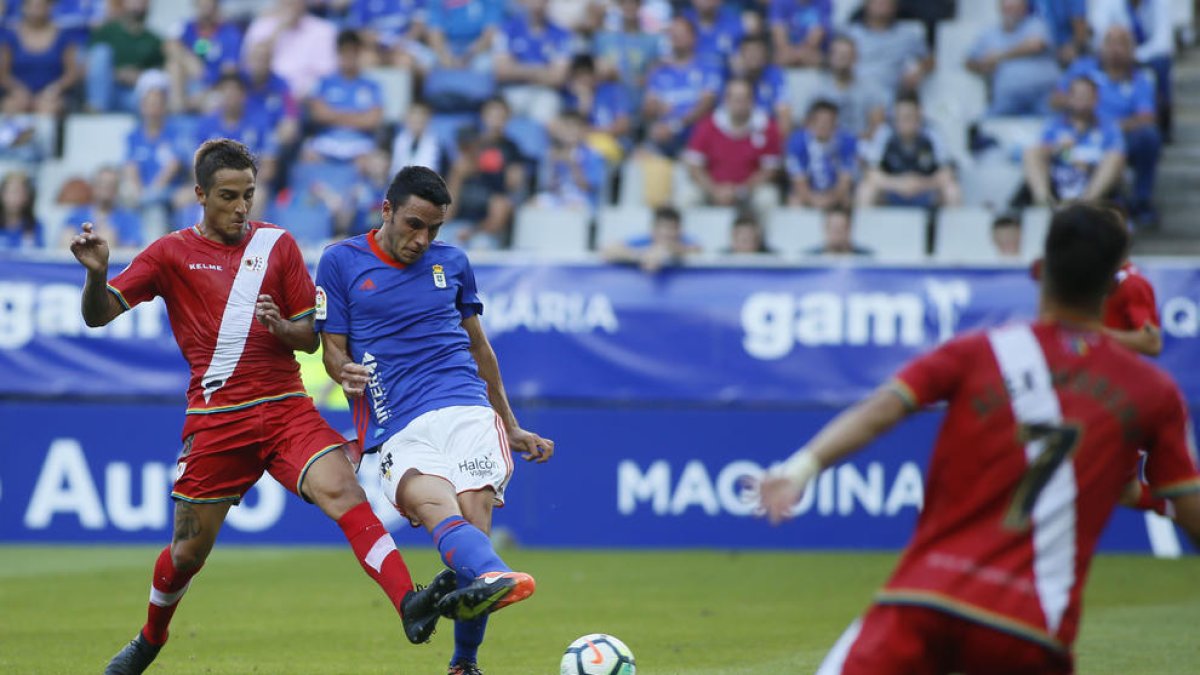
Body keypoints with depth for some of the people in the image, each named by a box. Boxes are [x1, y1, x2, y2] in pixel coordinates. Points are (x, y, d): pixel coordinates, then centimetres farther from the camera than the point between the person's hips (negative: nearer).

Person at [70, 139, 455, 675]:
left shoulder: (277, 244, 8)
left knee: (341, 491, -25)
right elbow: (98, 315, -2)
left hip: (286, 406, 1)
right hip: (215, 419, -1)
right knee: (189, 550, 8)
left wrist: (280, 327, -13)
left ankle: (408, 604, -41)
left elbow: (311, 337, 10)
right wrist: (96, 272, -24)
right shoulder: (171, 254, 3)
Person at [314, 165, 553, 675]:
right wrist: (346, 374, -14)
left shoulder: (451, 262, 19)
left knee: (473, 515, -17)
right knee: (433, 502, -32)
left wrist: (511, 426, 32)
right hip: (397, 428, -2)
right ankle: (492, 578, -64)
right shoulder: (341, 262, 10)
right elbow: (333, 348, 11)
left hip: (468, 409, 3)